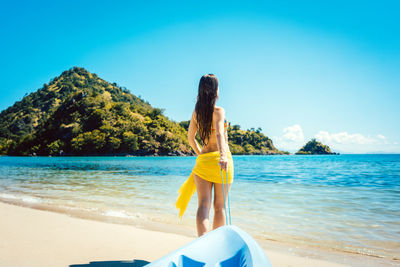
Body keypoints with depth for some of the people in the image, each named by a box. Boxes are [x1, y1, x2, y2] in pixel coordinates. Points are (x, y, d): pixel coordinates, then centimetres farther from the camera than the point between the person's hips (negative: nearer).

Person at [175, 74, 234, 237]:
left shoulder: (196, 112, 9)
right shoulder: (219, 111, -8)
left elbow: (190, 138, 16)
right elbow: (219, 133, -27)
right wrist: (223, 156, -40)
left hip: (203, 161, 4)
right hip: (220, 160, -4)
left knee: (203, 205, -2)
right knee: (220, 206, 10)